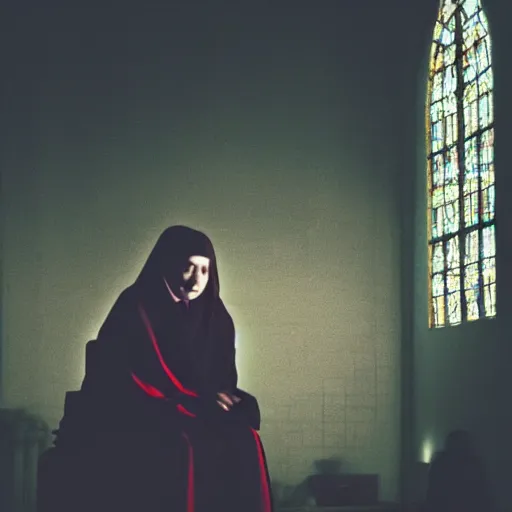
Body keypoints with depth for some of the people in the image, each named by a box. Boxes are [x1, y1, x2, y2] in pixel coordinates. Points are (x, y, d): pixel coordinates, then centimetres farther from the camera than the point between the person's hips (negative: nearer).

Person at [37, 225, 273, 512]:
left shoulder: (214, 315, 7)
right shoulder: (134, 309, -9)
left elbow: (224, 375, 14)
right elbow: (117, 377, -14)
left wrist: (219, 397, -12)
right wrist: (196, 399, -19)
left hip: (198, 414, 5)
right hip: (134, 414, -5)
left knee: (241, 440, -25)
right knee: (181, 450, -35)